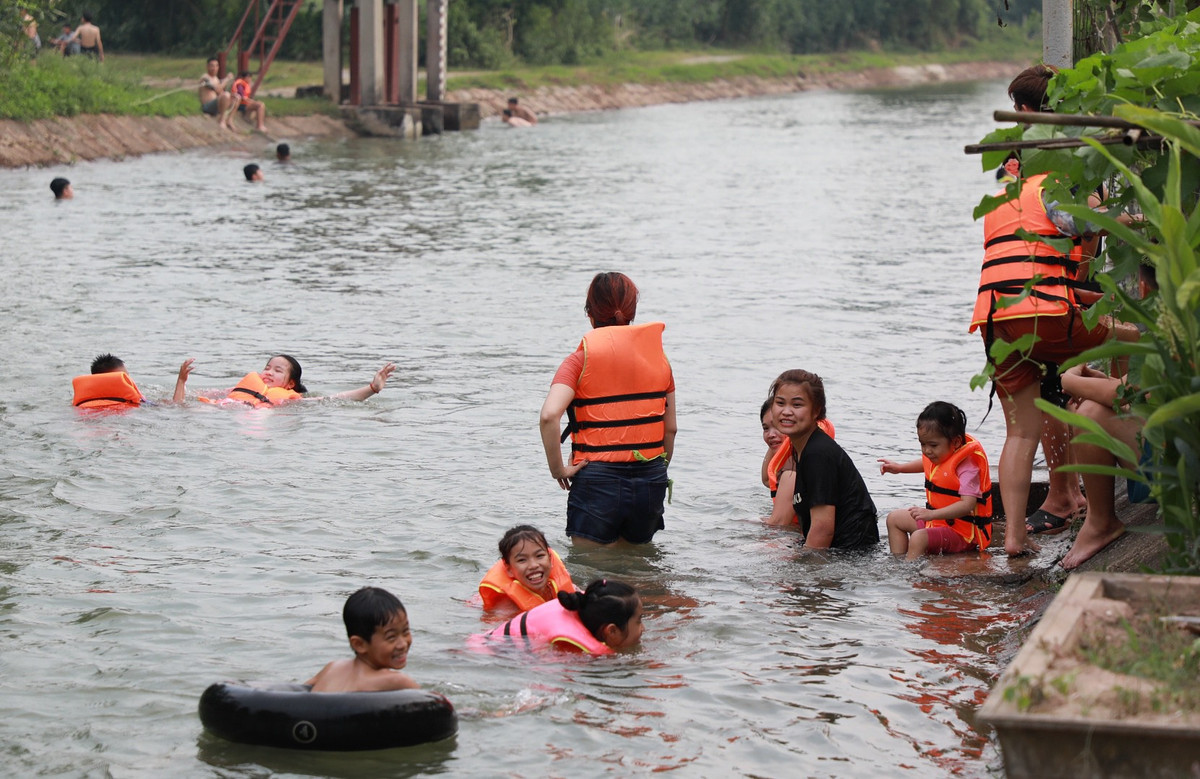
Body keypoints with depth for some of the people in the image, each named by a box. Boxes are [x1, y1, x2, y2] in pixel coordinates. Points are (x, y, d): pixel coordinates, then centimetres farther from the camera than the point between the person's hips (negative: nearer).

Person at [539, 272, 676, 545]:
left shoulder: (581, 360, -6)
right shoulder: (659, 357, 5)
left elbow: (549, 416, -22)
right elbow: (671, 428, 5)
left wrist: (557, 468, -11)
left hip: (598, 481, -4)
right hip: (650, 480, 4)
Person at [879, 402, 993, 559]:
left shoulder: (967, 466, -25)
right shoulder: (940, 454, 5)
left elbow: (967, 505, -36)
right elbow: (926, 464, 34)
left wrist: (931, 514, -45)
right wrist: (899, 467, 27)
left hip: (961, 533, -11)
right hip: (939, 520, 11)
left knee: (919, 538, -34)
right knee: (894, 519, 17)